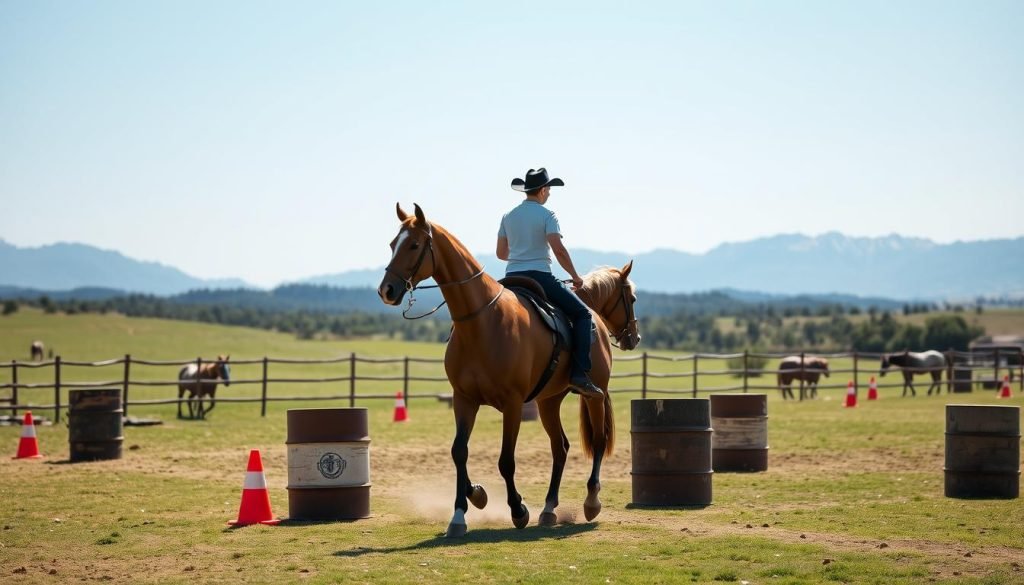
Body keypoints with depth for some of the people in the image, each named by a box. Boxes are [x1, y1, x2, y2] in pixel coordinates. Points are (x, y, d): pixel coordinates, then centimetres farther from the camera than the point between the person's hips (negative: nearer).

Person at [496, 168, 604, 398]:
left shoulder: (508, 216, 13)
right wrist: (575, 277, -4)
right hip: (539, 277, -6)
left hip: (511, 279, 6)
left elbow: (501, 253, 15)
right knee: (582, 313, 2)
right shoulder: (547, 215, -4)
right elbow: (558, 250, -15)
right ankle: (579, 374, -12)